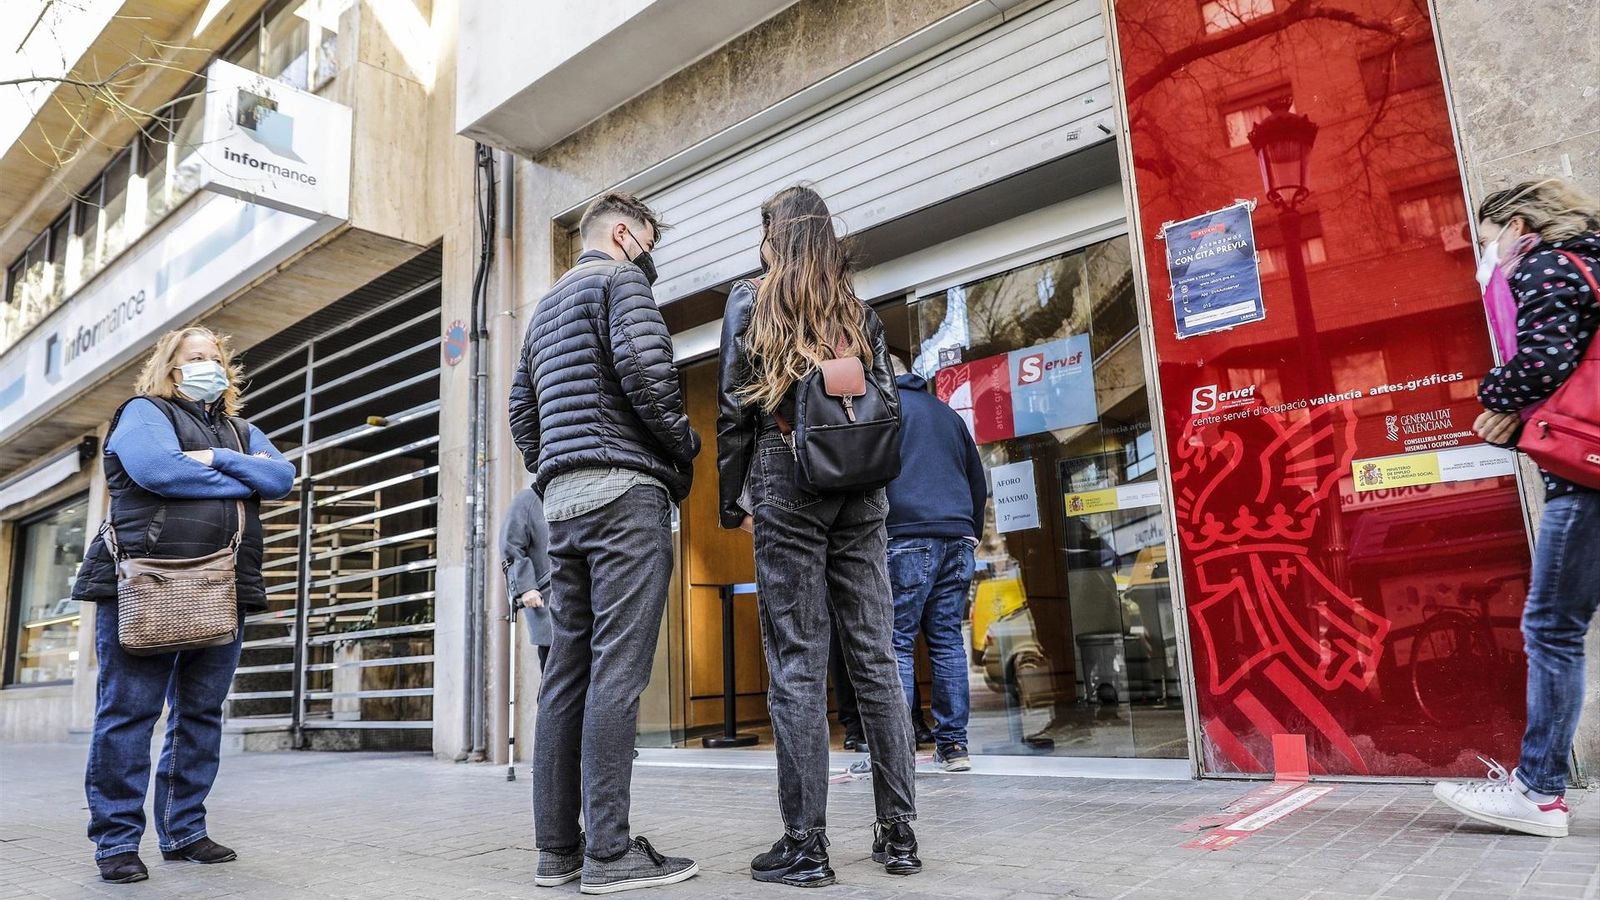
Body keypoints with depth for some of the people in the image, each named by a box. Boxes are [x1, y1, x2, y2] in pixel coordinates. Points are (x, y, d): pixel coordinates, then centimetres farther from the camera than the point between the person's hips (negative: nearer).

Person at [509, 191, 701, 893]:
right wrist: (684, 449, -4)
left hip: (561, 500, 8)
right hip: (625, 491, -8)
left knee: (568, 671, 7)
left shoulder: (544, 308, 28)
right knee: (617, 670, -10)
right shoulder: (620, 278, 1)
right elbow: (645, 366, -17)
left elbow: (522, 418, 25)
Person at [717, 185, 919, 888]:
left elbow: (734, 409, -1)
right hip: (860, 492, 4)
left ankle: (804, 845, 0)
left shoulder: (750, 301, 4)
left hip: (787, 486, -4)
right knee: (875, 657, 5)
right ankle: (898, 831, 10)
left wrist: (729, 498, 6)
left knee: (796, 664, -3)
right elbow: (888, 404, 9)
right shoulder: (859, 311, 14)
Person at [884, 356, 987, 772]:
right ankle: (953, 745, 8)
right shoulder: (948, 414, 24)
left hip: (906, 538, -6)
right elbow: (979, 484, 25)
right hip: (958, 538, 6)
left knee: (897, 643, -4)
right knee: (948, 641, 7)